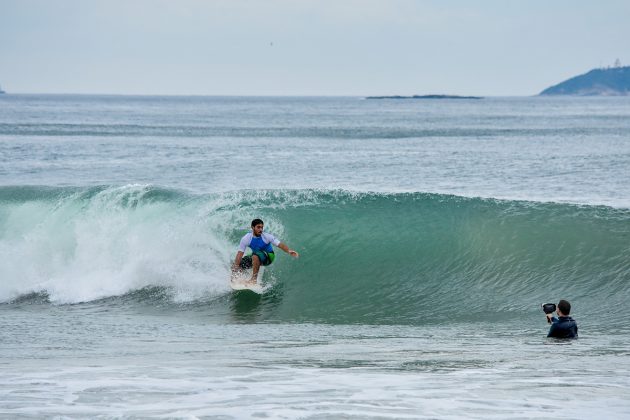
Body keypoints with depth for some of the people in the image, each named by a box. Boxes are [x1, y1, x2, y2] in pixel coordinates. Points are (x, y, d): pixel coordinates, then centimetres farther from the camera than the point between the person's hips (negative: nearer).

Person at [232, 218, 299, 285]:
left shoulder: (266, 236, -23)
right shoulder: (246, 239, -17)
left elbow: (280, 244, -28)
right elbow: (240, 253, -17)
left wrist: (289, 251, -47)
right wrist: (235, 266, -26)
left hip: (268, 257, -4)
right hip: (255, 257, 4)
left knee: (255, 255, -36)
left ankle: (254, 279, -27)